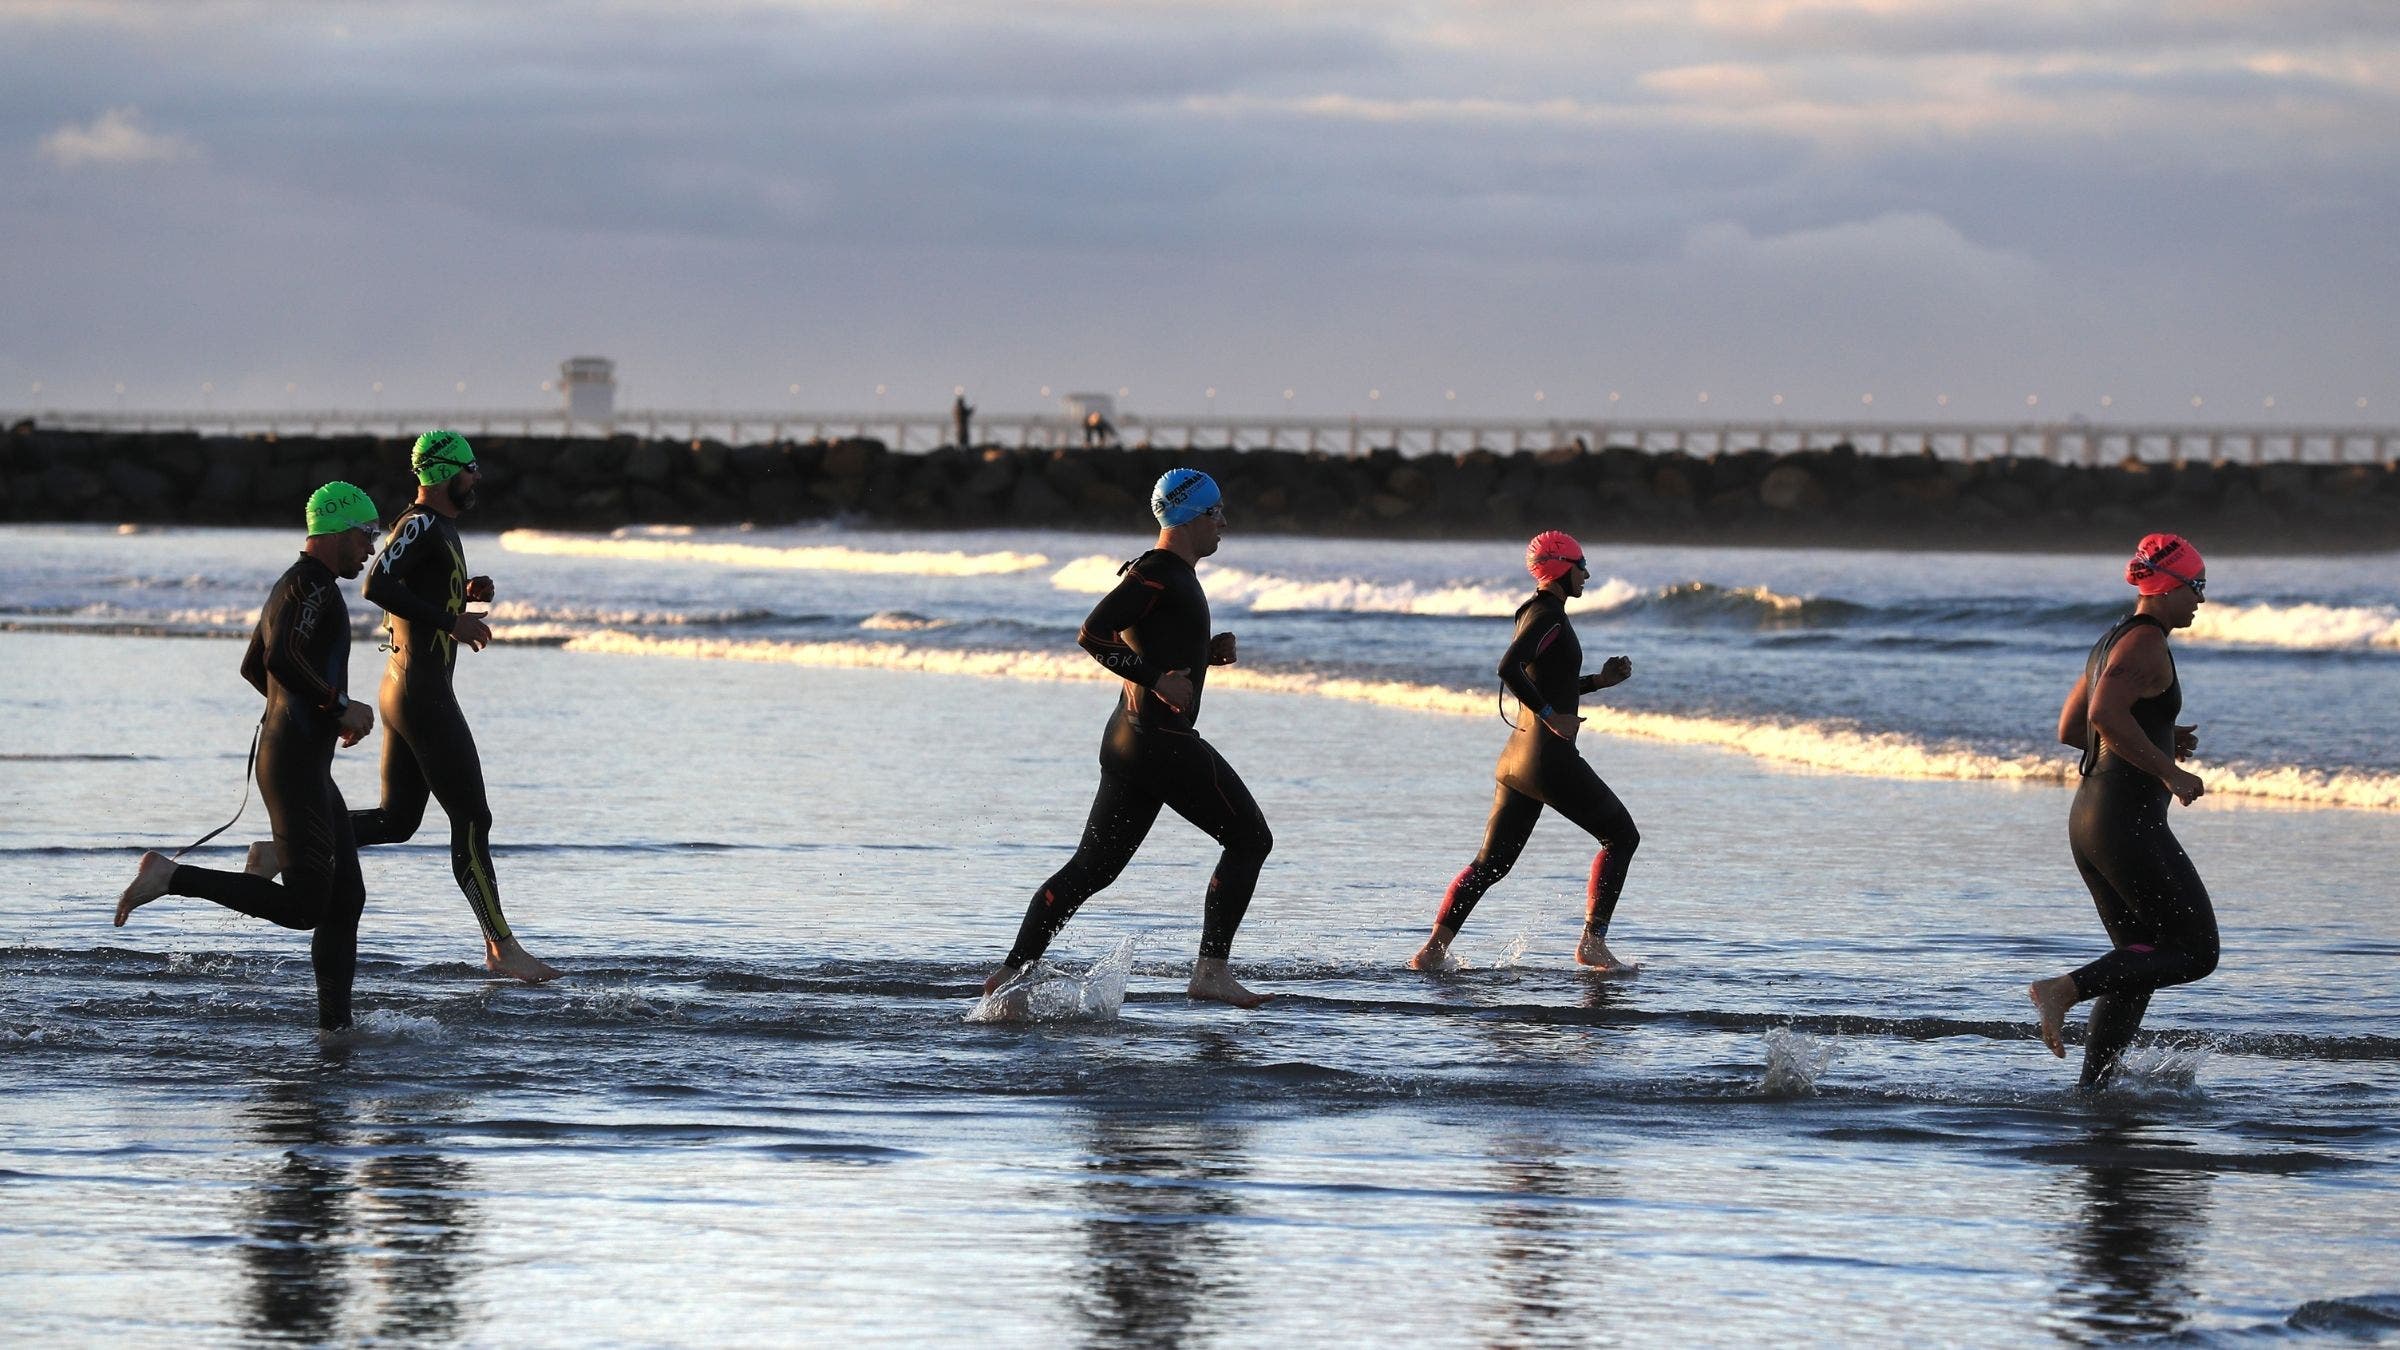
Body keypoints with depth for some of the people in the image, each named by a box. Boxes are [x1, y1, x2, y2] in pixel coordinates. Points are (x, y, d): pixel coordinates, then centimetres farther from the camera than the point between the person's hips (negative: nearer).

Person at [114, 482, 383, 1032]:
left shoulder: (290, 586, 19)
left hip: (309, 768, 11)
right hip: (296, 764, -11)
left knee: (346, 899, 8)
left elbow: (252, 667, 30)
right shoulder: (314, 584, -13)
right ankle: (171, 876, -11)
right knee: (303, 906, -14)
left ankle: (335, 1027, 8)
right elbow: (281, 658, -28)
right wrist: (340, 706, -19)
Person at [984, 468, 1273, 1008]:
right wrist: (1157, 680, -23)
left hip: (1128, 740, 10)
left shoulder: (1173, 574, 19)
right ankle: (1211, 969, -7)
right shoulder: (1158, 574, -13)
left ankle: (1012, 970, 7)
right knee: (1249, 838, -3)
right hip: (1163, 739, -10)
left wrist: (1210, 651, 12)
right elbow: (1092, 634, -20)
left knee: (1092, 866, 10)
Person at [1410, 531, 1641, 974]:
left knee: (1491, 862, 9)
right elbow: (1508, 668, -29)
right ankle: (1593, 942, -2)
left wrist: (1601, 680, 18)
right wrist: (1551, 717, -23)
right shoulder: (1548, 617, -13)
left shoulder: (1538, 614, 17)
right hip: (1551, 757, -10)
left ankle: (1433, 950, 2)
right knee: (1621, 836, 3)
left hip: (1520, 757, 10)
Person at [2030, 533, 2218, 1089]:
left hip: (2088, 815, 10)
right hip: (2128, 819, -10)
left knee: (2140, 965, 14)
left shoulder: (2112, 641, 18)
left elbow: (2070, 727, 24)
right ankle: (2062, 989, -15)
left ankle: (2093, 1087, 9)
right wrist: (2169, 771, -21)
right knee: (2196, 953, -6)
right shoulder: (2146, 641, -12)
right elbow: (2106, 714, -26)